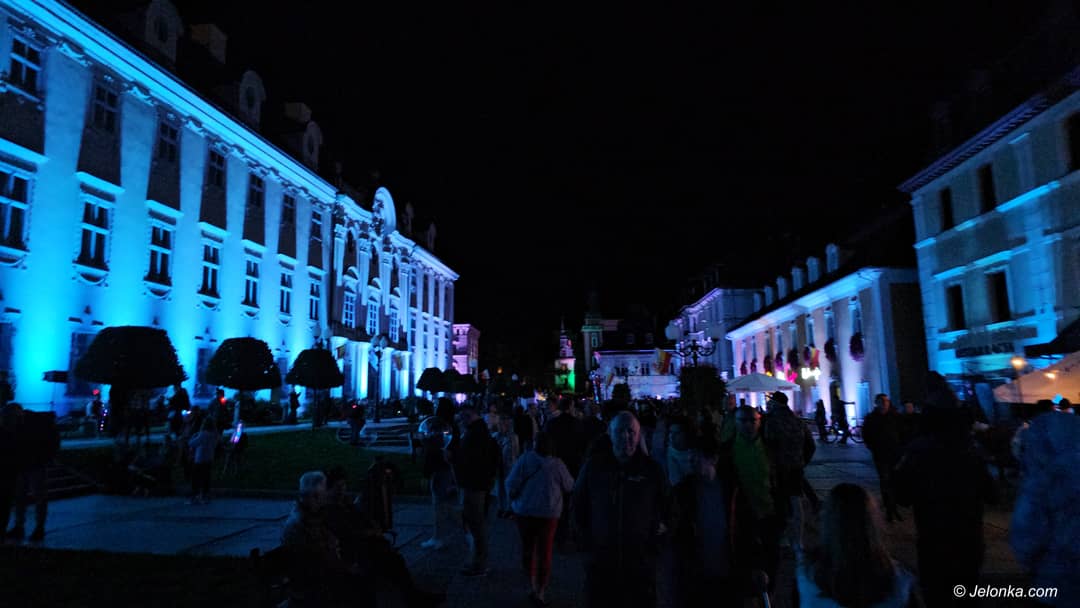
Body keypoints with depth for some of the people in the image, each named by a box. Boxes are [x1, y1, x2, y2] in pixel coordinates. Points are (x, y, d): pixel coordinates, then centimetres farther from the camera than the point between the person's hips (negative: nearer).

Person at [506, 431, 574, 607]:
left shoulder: (525, 459, -11)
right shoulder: (557, 464, -6)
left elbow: (512, 483, -13)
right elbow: (569, 487, 6)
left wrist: (514, 496, 7)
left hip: (524, 510, 0)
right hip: (549, 513, 0)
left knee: (527, 548, 18)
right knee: (545, 552, 9)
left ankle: (532, 584, 25)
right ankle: (540, 591, 8)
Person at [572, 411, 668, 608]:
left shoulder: (652, 469, -3)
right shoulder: (594, 466, -1)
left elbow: (665, 507, 9)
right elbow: (577, 505, 11)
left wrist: (653, 544, 4)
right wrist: (586, 540, 7)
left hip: (641, 562, 0)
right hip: (600, 560, 1)